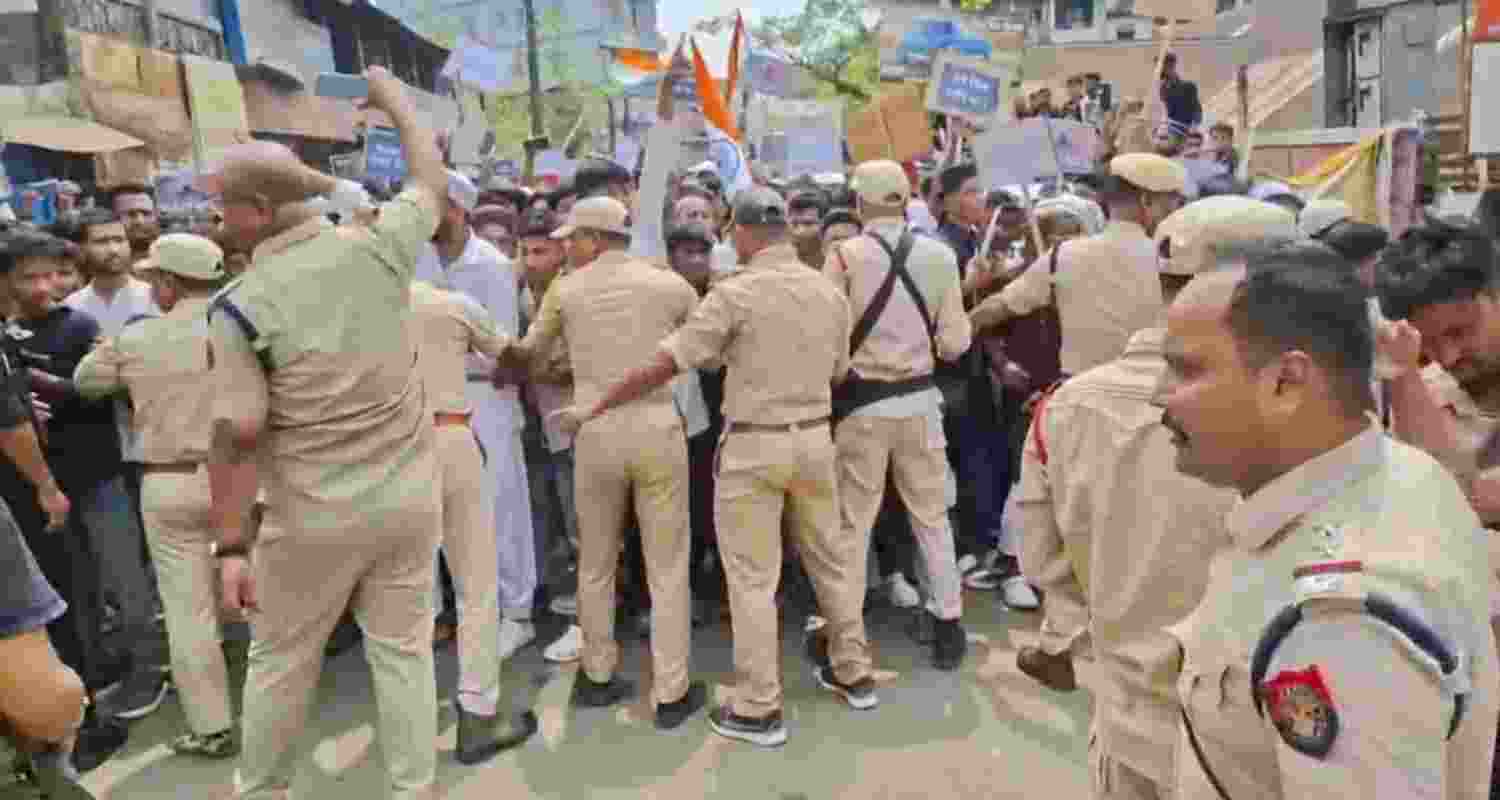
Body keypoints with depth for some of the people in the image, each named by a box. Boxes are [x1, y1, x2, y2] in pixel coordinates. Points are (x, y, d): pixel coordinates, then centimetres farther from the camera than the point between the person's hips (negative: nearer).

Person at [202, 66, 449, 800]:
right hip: (408, 495, 3)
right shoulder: (377, 246, -6)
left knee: (281, 662, 18)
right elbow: (432, 180, 14)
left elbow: (238, 435, -14)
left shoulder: (239, 307, -12)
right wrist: (393, 97, 29)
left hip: (315, 516, -2)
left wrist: (230, 547, -7)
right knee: (403, 651, 13)